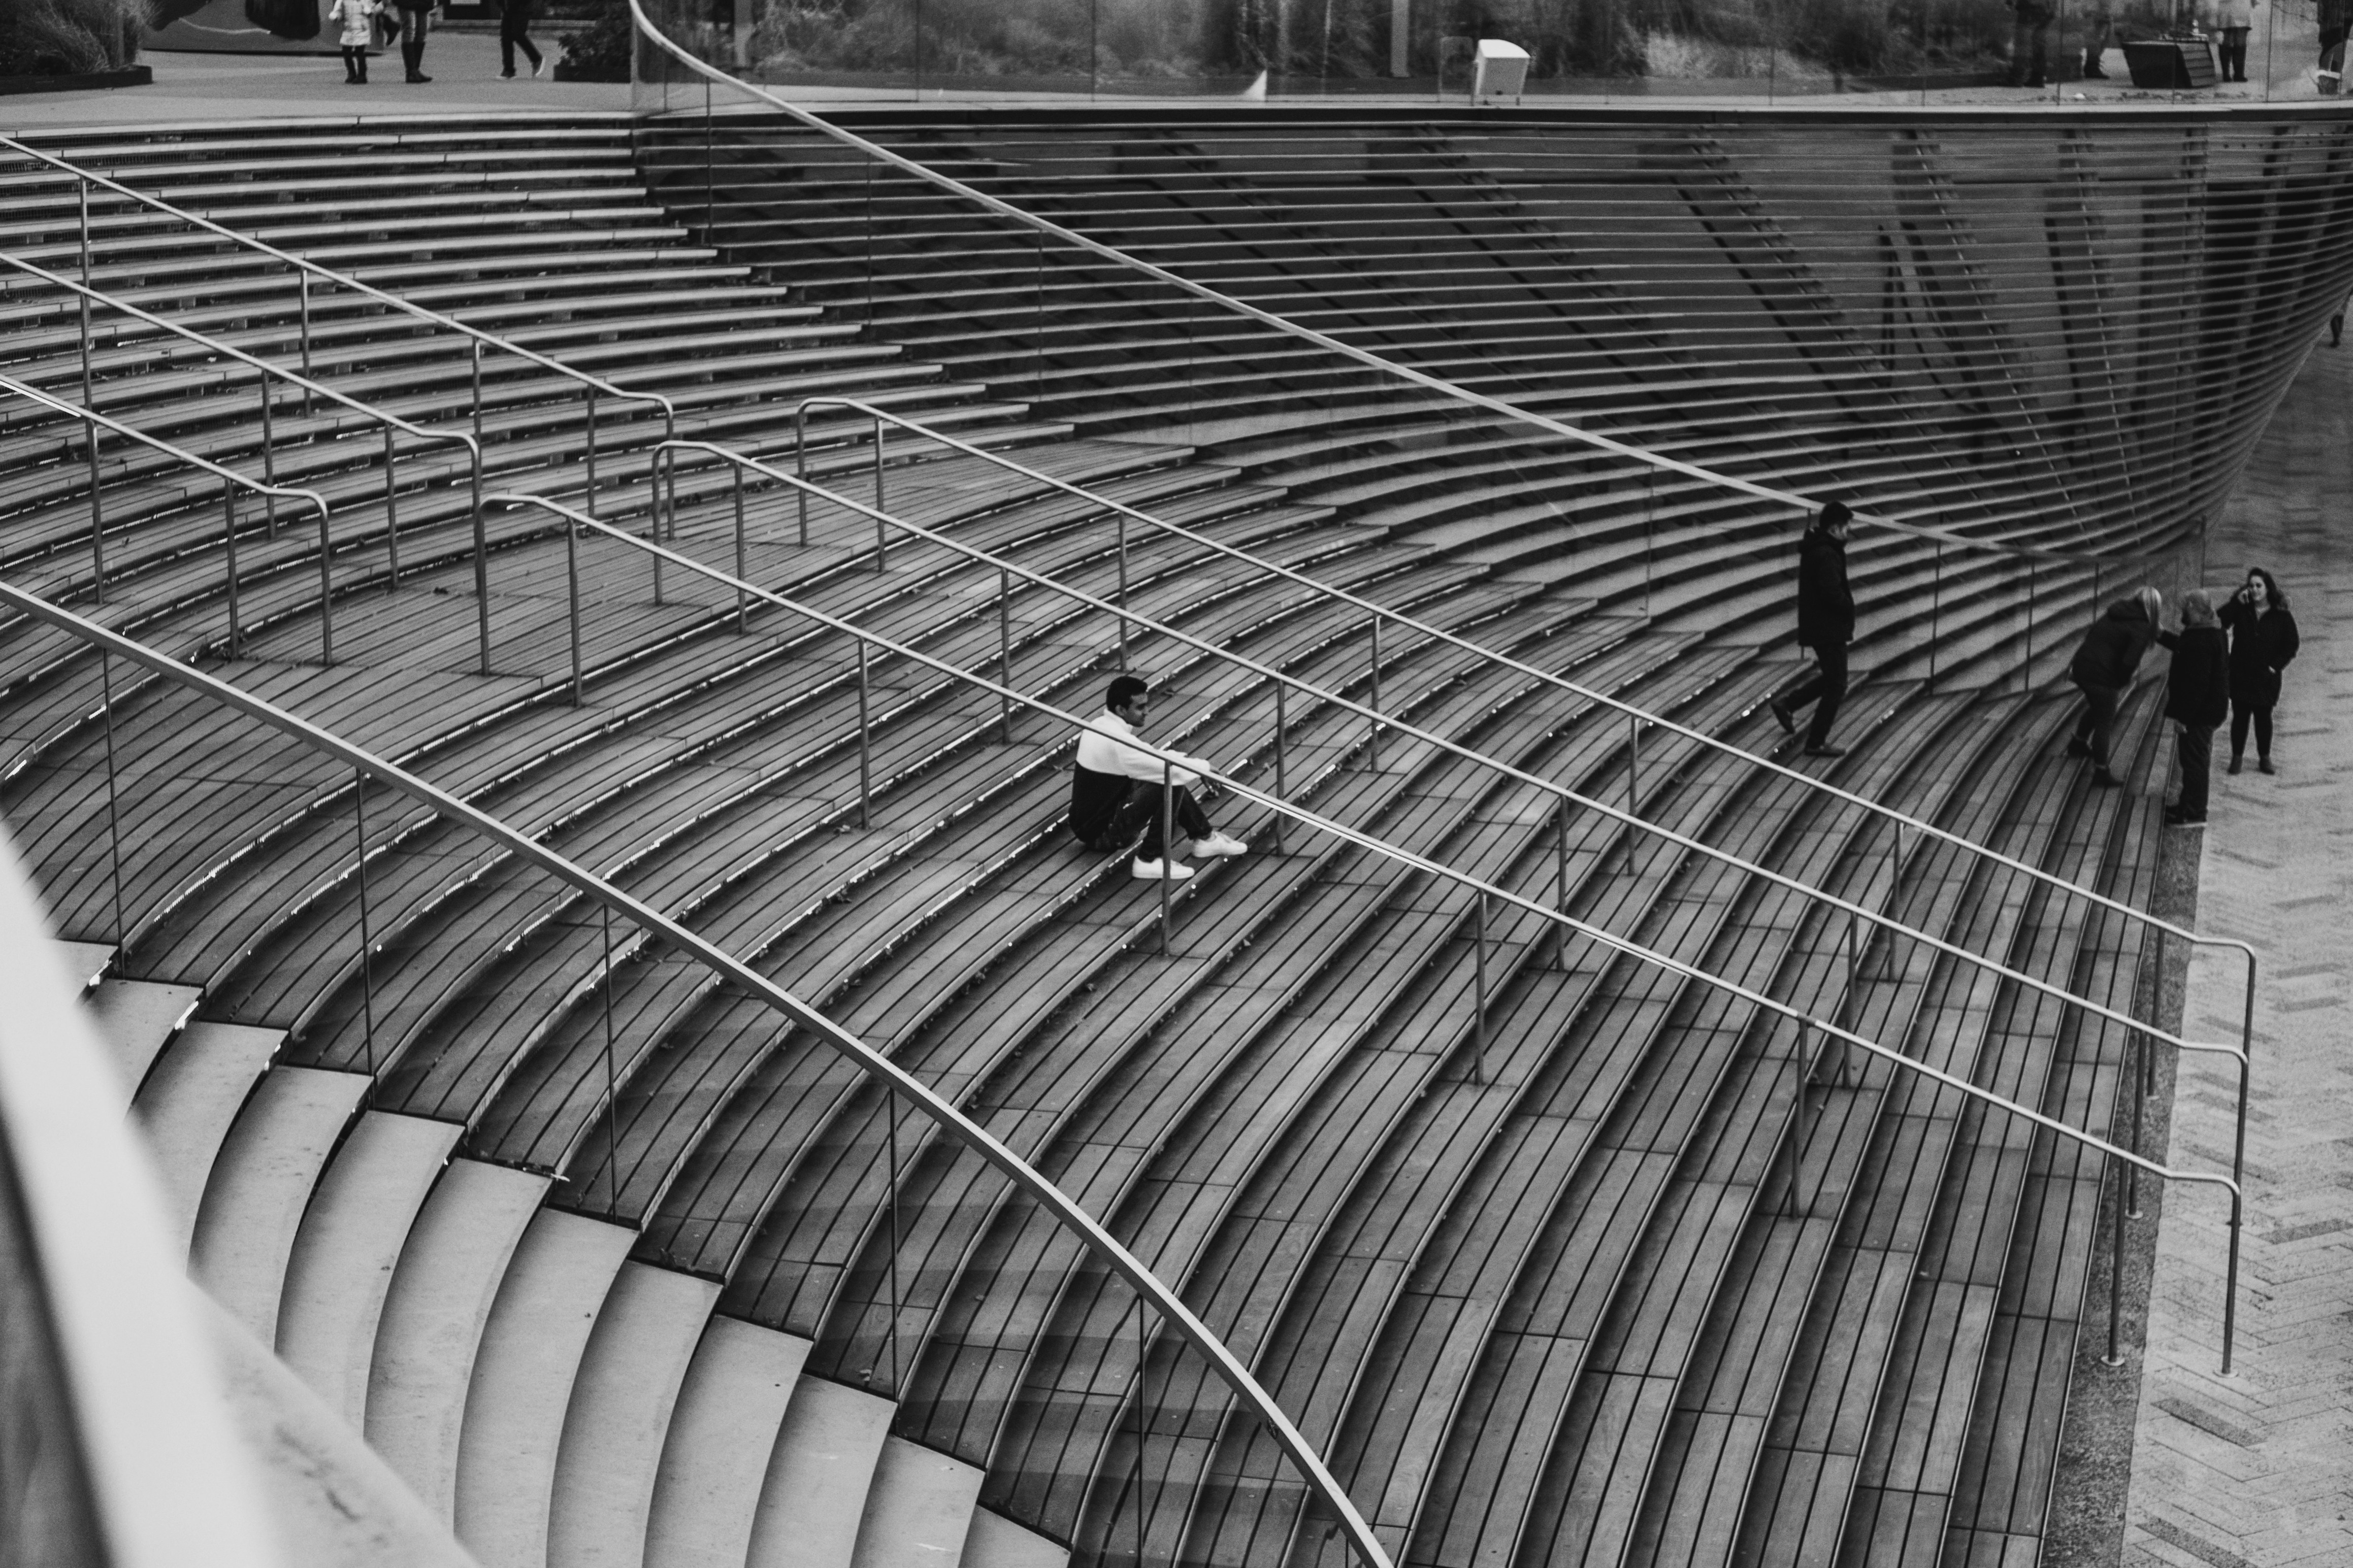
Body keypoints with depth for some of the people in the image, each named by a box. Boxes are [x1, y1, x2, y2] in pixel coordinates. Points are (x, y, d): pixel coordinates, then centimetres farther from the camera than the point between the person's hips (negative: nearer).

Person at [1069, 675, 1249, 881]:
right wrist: (1205, 767, -7)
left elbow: (1144, 758, 18)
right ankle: (1149, 861, -10)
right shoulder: (1117, 742, -27)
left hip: (1088, 818, 10)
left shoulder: (1098, 725, 4)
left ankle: (1204, 838, 24)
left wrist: (1181, 758, 5)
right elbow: (1172, 771, -24)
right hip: (1101, 832, -10)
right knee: (1170, 785, -20)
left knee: (1170, 777, 13)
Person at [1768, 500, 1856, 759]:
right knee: (1836, 686, 0)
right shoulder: (1827, 555, -22)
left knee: (1830, 677, 24)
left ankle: (1786, 703, 22)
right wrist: (1850, 608, -9)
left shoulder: (1813, 549, 10)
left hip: (1816, 627, 10)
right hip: (1828, 628, -10)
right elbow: (1833, 594, -28)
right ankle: (1816, 743, 6)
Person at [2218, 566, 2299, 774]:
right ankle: (2237, 757, 18)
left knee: (2264, 718, 10)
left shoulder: (2281, 615, -5)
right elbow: (2220, 622, -16)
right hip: (2240, 676, 1)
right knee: (2240, 717, 7)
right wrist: (2236, 603, -22)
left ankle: (2265, 759, 21)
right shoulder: (2241, 610, -3)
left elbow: (2291, 644, 0)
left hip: (2266, 678, -1)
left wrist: (2276, 666, -8)